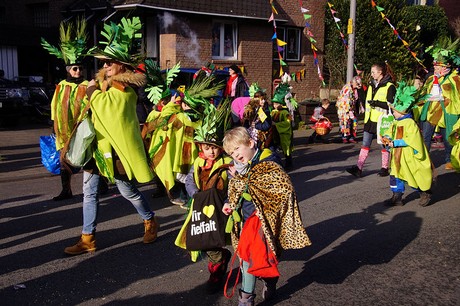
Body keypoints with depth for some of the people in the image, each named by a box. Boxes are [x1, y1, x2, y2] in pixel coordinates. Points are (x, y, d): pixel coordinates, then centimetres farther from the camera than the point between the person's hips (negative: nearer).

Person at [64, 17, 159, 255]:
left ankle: (150, 222, 30)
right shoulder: (105, 81, 13)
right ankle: (88, 238, 15)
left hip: (114, 148, -8)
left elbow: (103, 104, -27)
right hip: (95, 145, 8)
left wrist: (92, 90, -11)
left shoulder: (124, 87, -13)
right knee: (89, 192, 7)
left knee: (128, 191, 6)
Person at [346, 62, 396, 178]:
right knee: (365, 144, 2)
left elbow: (391, 105, -14)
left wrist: (376, 103, -18)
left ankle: (385, 168, 17)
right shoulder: (371, 85, 16)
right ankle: (358, 168, -1)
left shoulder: (389, 86, -9)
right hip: (370, 120, 7)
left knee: (384, 145, 6)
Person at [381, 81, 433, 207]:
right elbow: (390, 133, 22)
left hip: (410, 157, -8)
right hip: (398, 157, 8)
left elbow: (412, 139, -25)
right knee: (396, 175, 6)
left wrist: (396, 143, -25)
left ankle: (425, 193, 26)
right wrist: (388, 138, -2)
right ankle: (397, 198, 13)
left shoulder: (410, 123, -17)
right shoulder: (395, 123, 9)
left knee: (416, 177, 3)